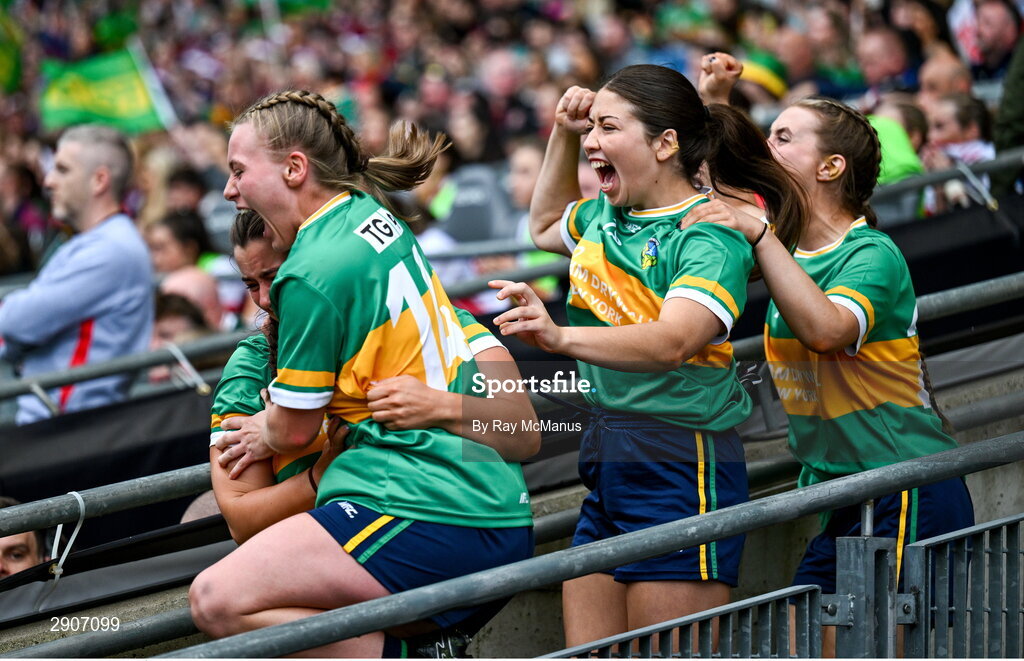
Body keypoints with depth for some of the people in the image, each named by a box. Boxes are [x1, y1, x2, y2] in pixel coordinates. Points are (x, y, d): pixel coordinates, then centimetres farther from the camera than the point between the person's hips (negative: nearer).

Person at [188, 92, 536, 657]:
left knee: (217, 600, -18)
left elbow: (294, 429, 0)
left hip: (431, 517, -10)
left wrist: (261, 436, 21)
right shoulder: (374, 217, 14)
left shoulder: (313, 273, -12)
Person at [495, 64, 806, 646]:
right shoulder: (605, 216, 13)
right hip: (608, 460, 9)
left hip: (682, 465, -9)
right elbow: (547, 226, 39)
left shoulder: (710, 235, -13)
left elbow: (671, 341, -31)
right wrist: (563, 134, 23)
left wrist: (560, 337, -46)